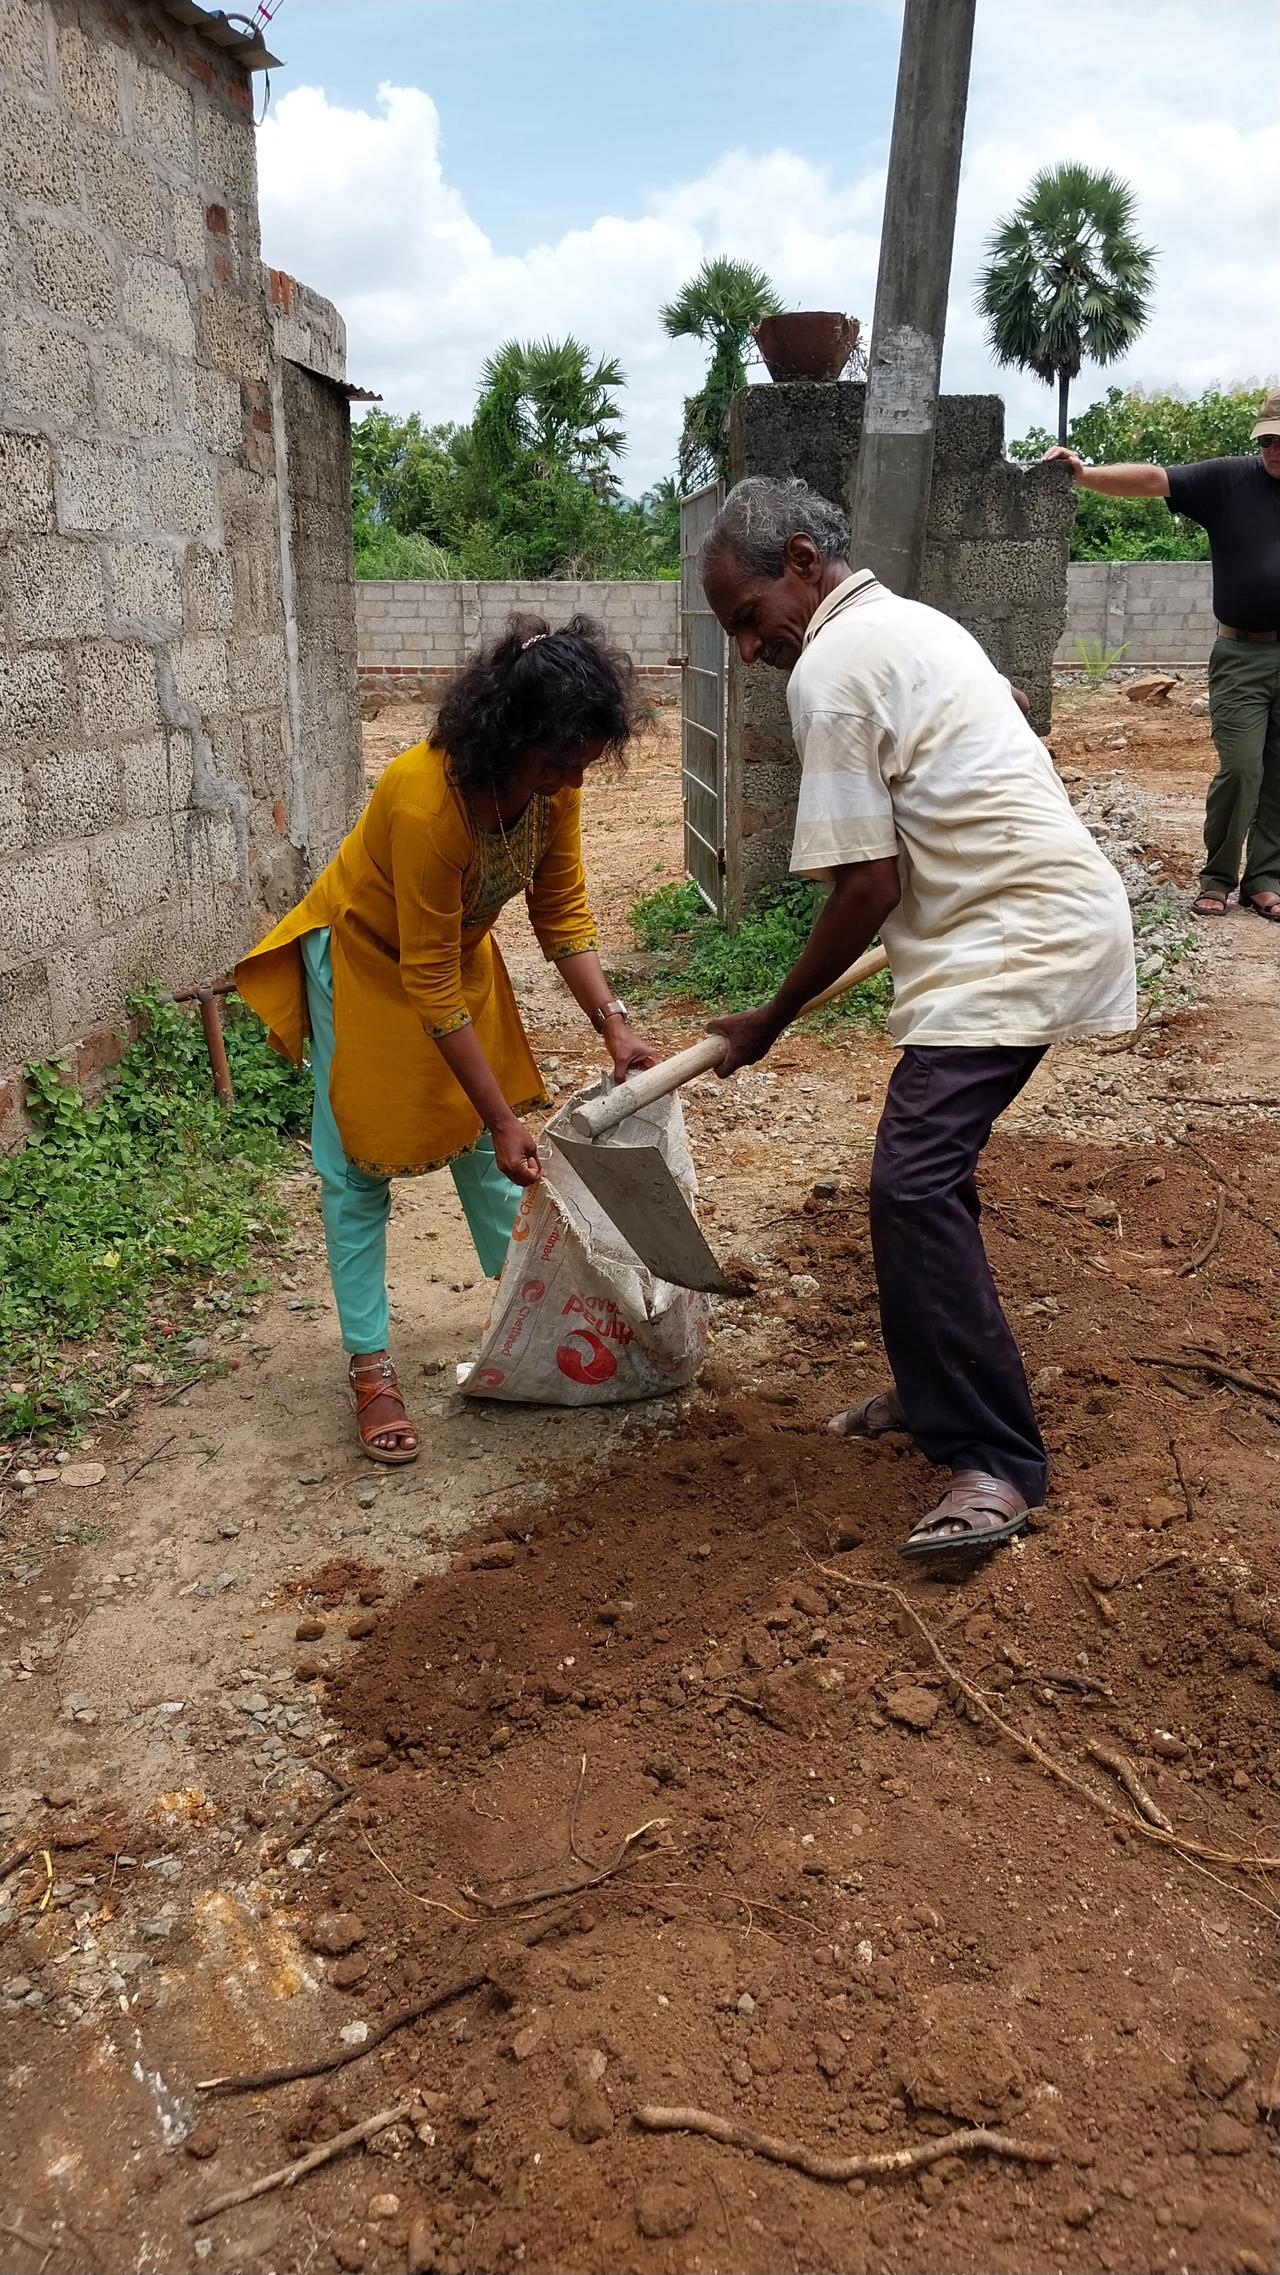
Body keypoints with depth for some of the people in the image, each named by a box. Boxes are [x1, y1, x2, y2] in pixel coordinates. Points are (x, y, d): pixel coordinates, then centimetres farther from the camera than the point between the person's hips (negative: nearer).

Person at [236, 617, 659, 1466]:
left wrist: (613, 1021, -22)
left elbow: (563, 911, -9)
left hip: (458, 948, 6)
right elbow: (429, 985, -33)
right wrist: (506, 1118, -29)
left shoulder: (552, 782, -20)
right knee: (360, 1165, -3)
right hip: (364, 957, -6)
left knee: (484, 1146, 11)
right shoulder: (426, 802, -39)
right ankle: (371, 1369, 3)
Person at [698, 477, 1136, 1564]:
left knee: (915, 1184, -17)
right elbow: (1013, 722, 38)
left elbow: (867, 887, -15)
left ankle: (998, 1462, -12)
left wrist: (770, 1022, -4)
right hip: (1048, 905, 11)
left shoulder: (830, 669, -11)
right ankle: (936, 1389, 25)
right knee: (925, 1169, 14)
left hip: (1015, 941, -11)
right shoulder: (912, 622, 19)